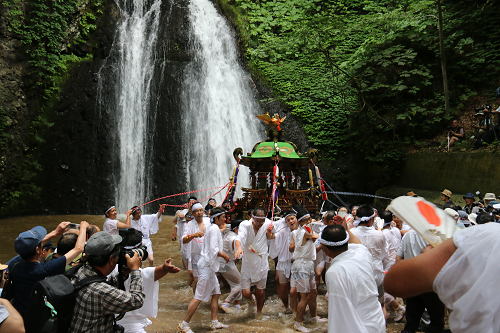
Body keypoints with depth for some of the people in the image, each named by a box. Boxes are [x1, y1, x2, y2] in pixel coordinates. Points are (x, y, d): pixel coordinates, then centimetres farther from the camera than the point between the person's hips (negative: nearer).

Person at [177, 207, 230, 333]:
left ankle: (215, 323, 21)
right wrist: (225, 256, -8)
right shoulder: (214, 229, -15)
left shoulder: (213, 228, 15)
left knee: (216, 293, 14)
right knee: (199, 297, -5)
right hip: (207, 265, -11)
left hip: (209, 265, 11)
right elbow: (213, 249, -21)